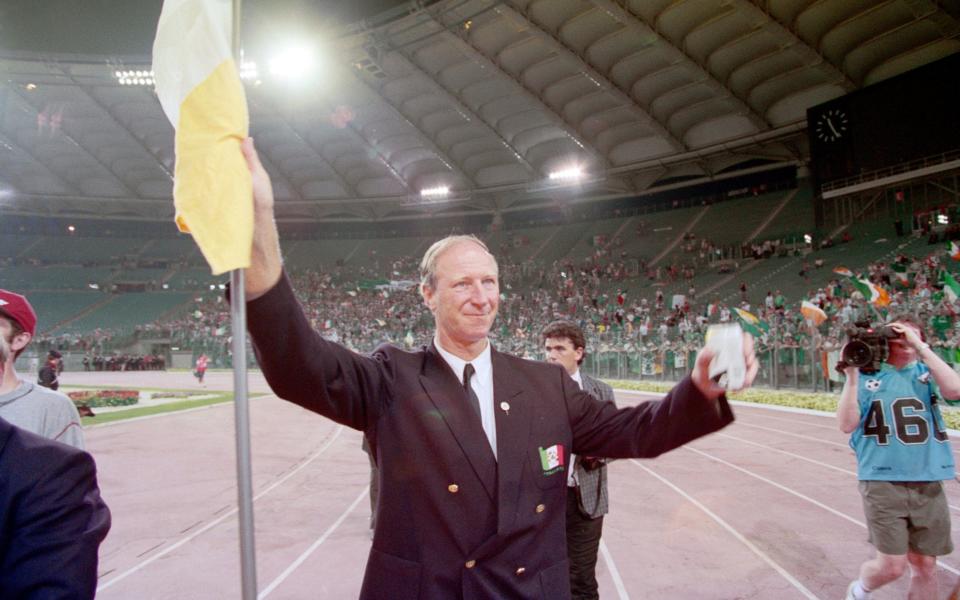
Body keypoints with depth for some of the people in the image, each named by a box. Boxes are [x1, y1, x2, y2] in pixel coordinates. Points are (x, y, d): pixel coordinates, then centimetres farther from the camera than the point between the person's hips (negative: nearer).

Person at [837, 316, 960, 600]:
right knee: (892, 566, -6)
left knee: (925, 566, 8)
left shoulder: (928, 373, 9)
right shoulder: (867, 375, 2)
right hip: (883, 482, -3)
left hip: (928, 484, 3)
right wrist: (852, 375, -14)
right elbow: (847, 425, -6)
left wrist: (920, 346, -13)